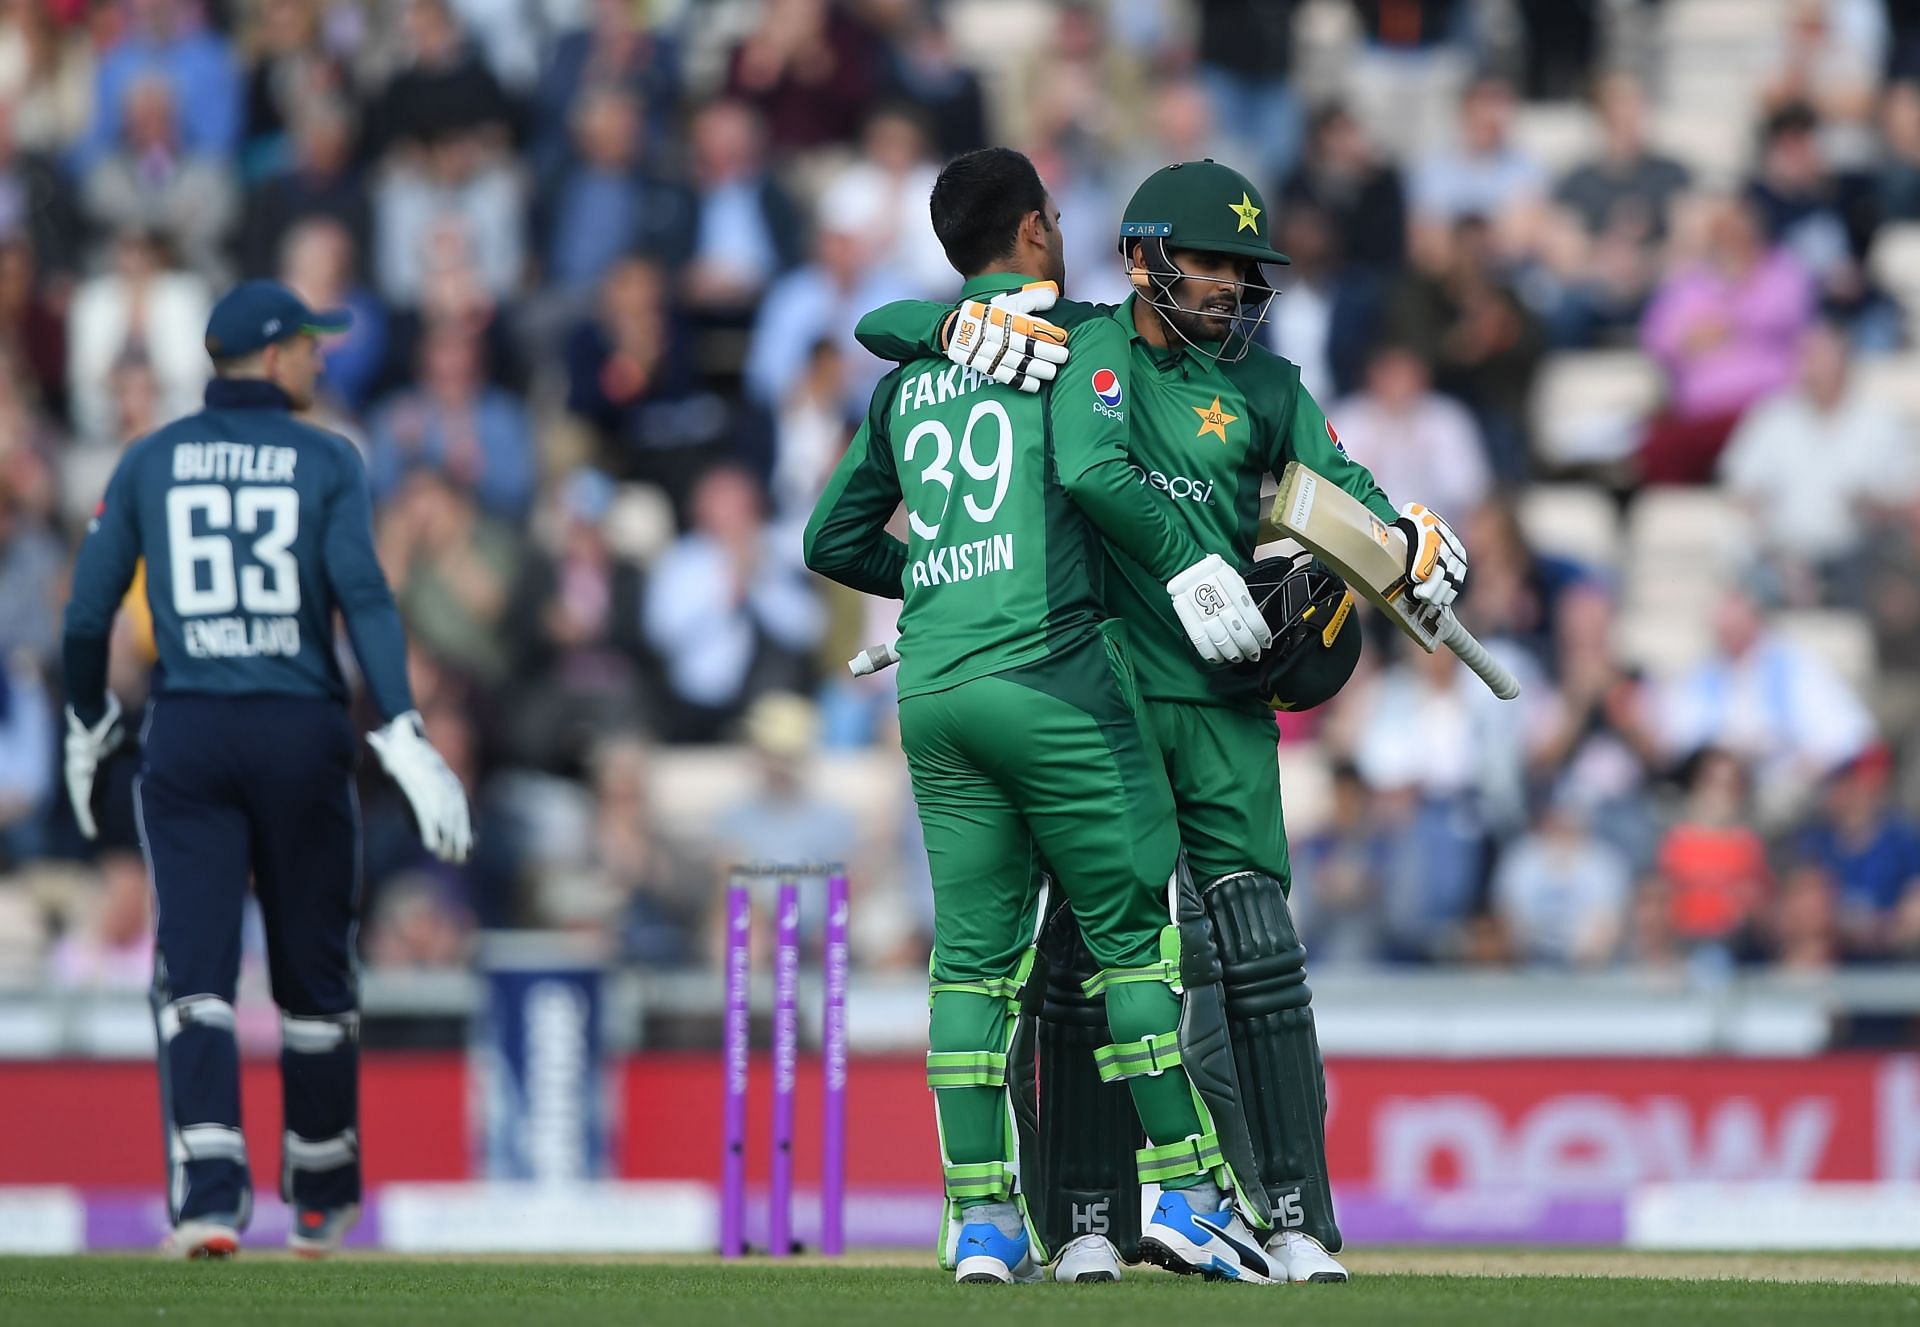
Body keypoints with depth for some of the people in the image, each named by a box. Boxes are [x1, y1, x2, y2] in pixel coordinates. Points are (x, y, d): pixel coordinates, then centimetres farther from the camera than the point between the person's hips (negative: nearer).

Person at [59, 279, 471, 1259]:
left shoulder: (150, 462, 5)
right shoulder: (326, 462, -1)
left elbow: (87, 611, 5)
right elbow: (363, 598, -14)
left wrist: (86, 730, 21)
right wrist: (407, 744, -18)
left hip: (186, 738, 1)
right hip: (303, 735, -1)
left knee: (194, 972, -3)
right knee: (314, 970, 13)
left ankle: (208, 1198, -21)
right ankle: (319, 1203, 24)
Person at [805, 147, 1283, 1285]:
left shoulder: (911, 377, 20)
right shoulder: (1081, 336, 3)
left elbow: (834, 539, 23)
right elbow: (1089, 466, -16)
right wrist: (1186, 562, -9)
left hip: (931, 692, 6)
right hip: (1050, 669, -6)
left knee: (974, 951, 6)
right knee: (1134, 931, -1)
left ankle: (982, 1219, 2)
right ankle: (1181, 1189, -5)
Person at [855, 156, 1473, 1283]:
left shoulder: (1263, 389, 11)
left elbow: (1348, 498, 8)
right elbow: (881, 328, 9)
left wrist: (1415, 543, -14)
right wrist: (960, 325, -12)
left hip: (1222, 705, 1)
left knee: (1262, 958, -7)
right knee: (1084, 952, 0)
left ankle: (1300, 1221, -6)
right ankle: (1086, 1219, 8)